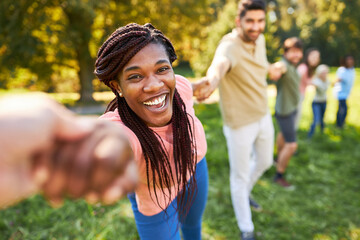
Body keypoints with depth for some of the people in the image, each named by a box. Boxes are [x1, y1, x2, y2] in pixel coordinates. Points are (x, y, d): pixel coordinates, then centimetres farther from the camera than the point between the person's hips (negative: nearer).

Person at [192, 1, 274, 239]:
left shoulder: (260, 39, -2)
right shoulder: (230, 46, -27)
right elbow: (220, 63, -54)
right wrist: (212, 79, -74)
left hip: (264, 115, 8)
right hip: (240, 123, -7)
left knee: (265, 162, 26)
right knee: (240, 176, 8)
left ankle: (245, 192, 56)